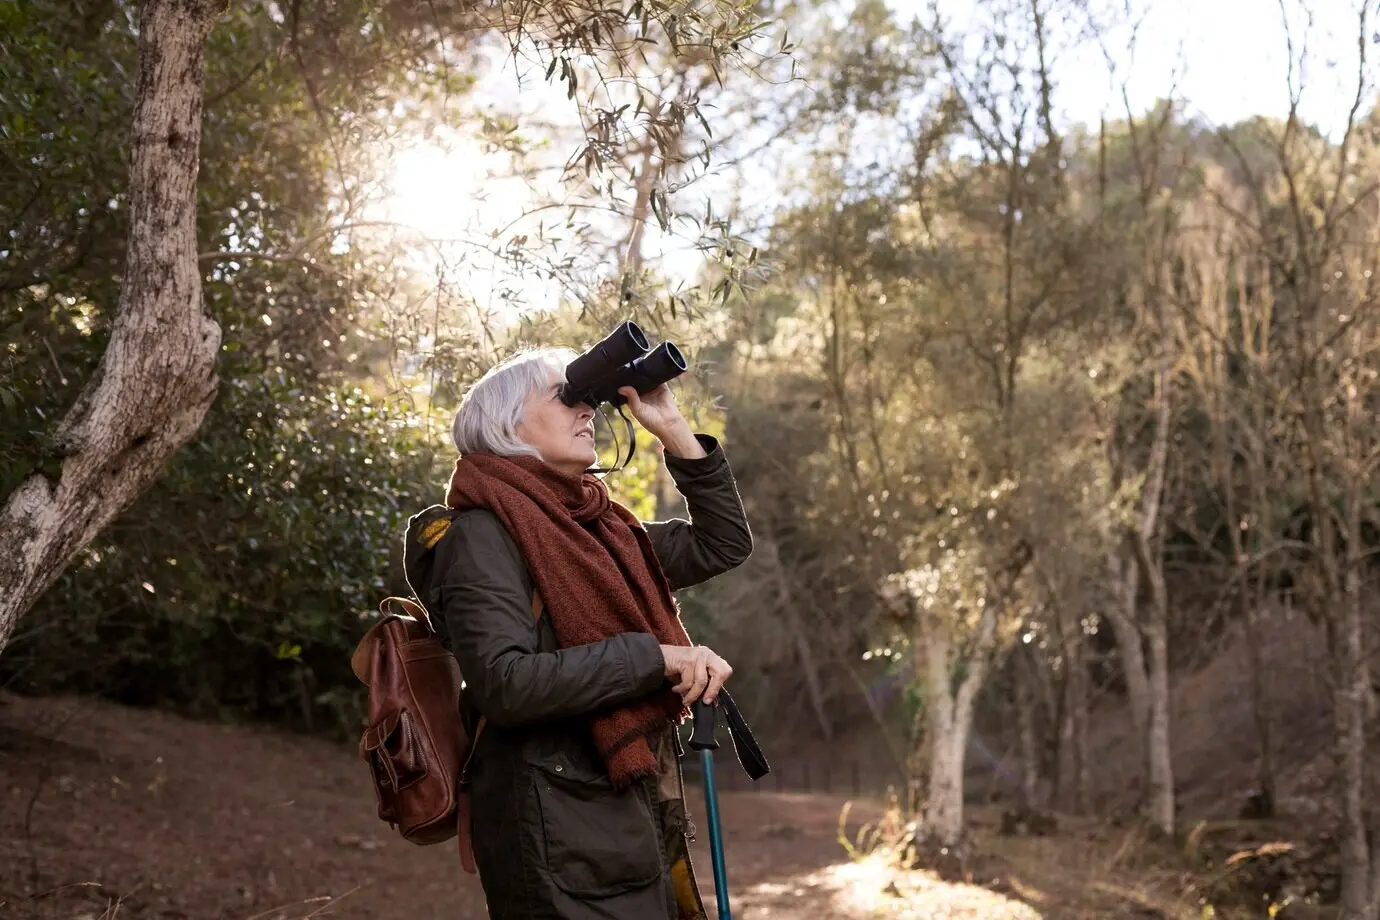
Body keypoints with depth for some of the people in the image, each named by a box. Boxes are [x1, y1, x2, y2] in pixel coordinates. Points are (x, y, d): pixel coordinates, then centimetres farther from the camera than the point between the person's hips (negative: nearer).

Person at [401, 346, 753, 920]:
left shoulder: (598, 528, 14)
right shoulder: (481, 534, -9)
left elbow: (724, 543, 19)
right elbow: (505, 684, -21)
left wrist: (675, 432, 10)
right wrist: (656, 656, -20)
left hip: (642, 821, 8)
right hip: (563, 833, -8)